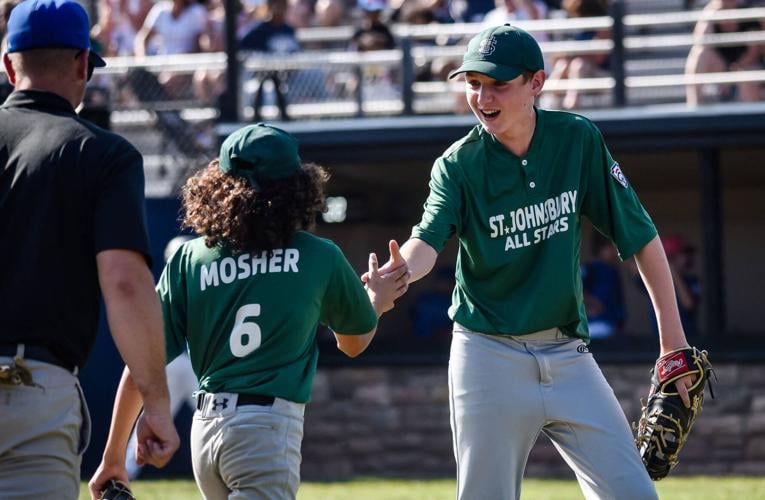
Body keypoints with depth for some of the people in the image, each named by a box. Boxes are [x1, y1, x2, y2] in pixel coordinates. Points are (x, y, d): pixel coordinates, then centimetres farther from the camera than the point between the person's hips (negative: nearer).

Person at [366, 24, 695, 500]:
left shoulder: (578, 139, -4)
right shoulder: (458, 165, -9)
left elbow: (641, 237, 2)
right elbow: (428, 240, -26)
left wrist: (673, 340, 0)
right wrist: (397, 274, -50)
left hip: (568, 355, 2)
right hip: (490, 358, -2)